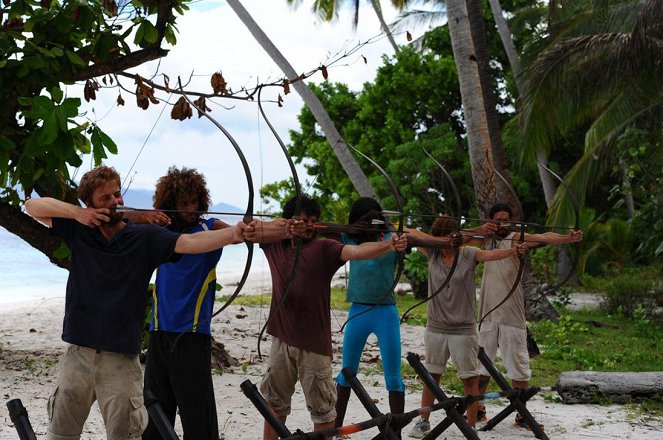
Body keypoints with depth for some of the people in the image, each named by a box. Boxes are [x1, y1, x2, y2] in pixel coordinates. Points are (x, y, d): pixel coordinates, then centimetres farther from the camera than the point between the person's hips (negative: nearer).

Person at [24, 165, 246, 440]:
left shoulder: (145, 238, -2)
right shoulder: (78, 231, 5)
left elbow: (190, 243, -17)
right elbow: (32, 206, 7)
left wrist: (232, 234, -34)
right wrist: (76, 212, -8)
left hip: (121, 358, -2)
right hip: (78, 354, 3)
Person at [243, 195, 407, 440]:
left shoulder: (323, 249, -6)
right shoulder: (276, 244, 6)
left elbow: (357, 251, -21)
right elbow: (251, 232, -7)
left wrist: (390, 245, -39)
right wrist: (282, 227, -25)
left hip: (314, 342, -4)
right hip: (281, 339, 4)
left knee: (322, 407, 4)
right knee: (275, 401, 18)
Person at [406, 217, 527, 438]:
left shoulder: (468, 254, -7)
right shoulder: (433, 254, 0)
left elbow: (490, 254, -25)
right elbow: (412, 233, -5)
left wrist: (513, 250, -43)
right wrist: (436, 240, -16)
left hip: (463, 330, -3)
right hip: (436, 329, 3)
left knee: (470, 379, 1)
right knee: (431, 377, 14)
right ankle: (424, 422, 26)